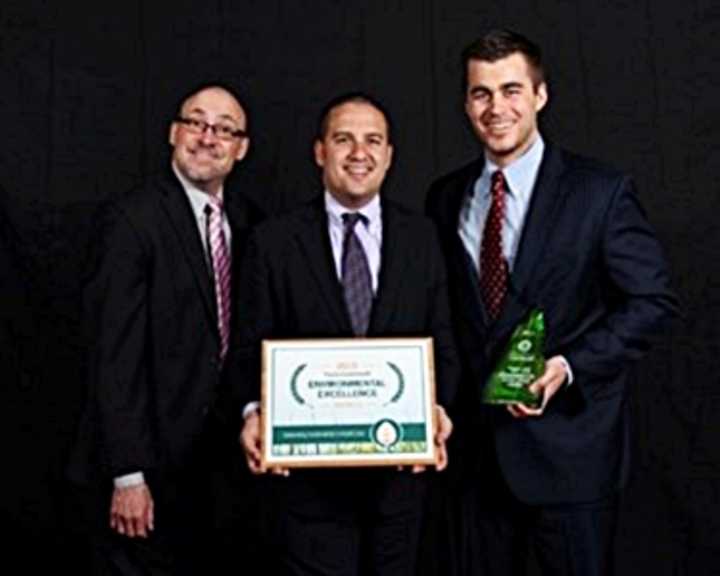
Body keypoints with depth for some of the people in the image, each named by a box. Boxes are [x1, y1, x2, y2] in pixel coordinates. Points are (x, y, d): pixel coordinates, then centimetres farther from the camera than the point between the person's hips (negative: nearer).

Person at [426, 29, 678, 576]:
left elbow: (652, 300, -8)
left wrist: (569, 366, -18)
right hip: (478, 442, 4)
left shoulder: (601, 190, -8)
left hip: (569, 444, -4)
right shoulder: (446, 197, 6)